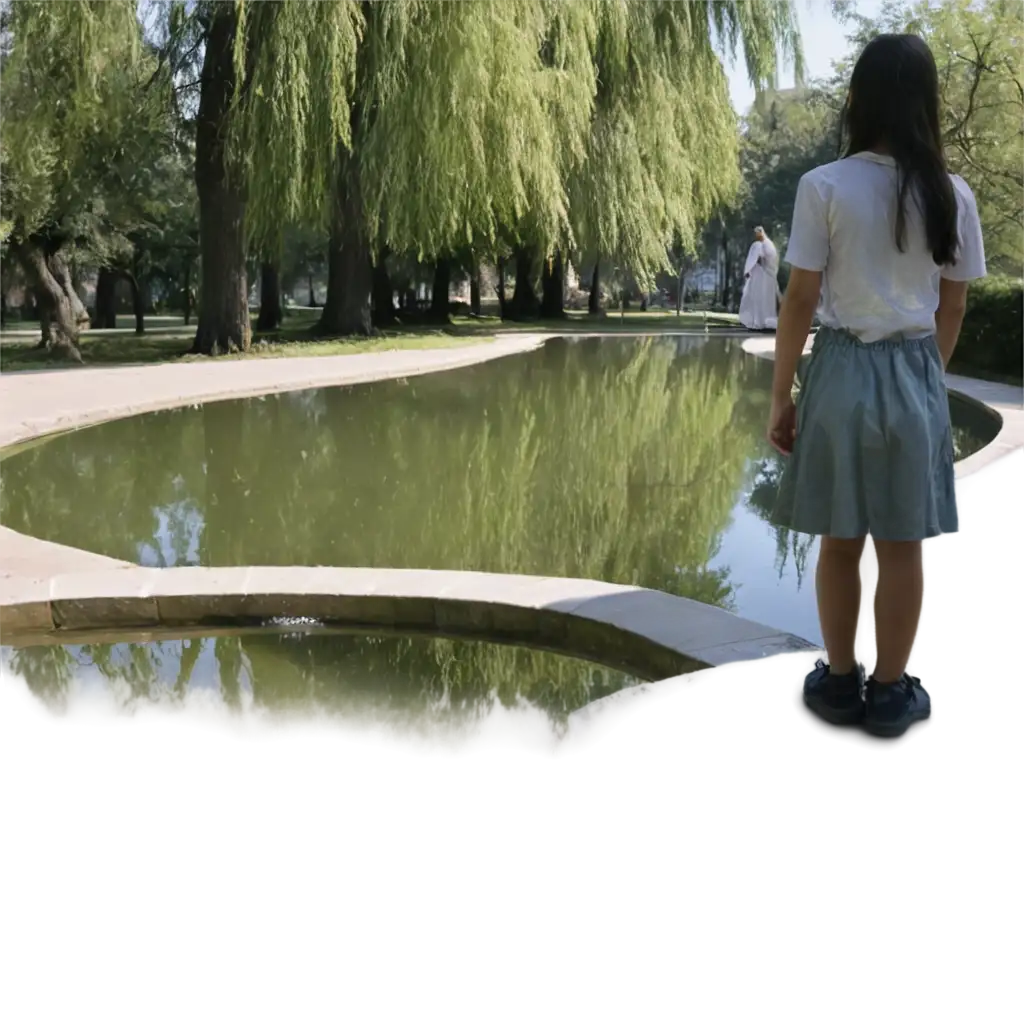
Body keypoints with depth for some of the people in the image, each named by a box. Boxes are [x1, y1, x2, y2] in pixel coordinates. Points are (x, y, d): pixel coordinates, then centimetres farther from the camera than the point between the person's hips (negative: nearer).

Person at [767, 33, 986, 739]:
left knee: (841, 542, 11)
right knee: (903, 546, 9)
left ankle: (840, 683, 24)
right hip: (916, 376, 2)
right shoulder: (953, 195, -2)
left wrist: (780, 396, -1)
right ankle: (891, 693, 20)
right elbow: (953, 309, 5)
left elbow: (801, 300, -9)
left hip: (841, 371, -1)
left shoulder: (825, 187, -10)